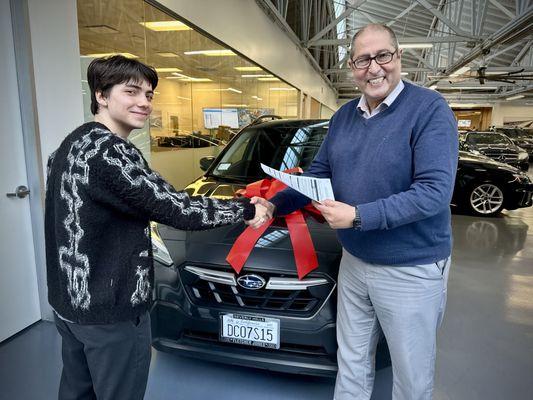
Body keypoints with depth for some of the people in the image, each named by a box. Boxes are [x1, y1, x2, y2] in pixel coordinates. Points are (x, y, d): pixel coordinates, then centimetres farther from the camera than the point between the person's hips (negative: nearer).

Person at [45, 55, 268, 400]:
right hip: (111, 310, -9)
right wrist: (246, 210, -13)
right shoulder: (109, 150, -23)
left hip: (70, 299, 10)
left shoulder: (71, 144, 7)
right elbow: (178, 210, -25)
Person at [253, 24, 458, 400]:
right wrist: (274, 205, -1)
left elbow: (435, 191, -24)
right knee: (351, 363, 22)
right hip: (353, 262, 6)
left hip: (411, 270, -5)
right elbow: (317, 174, 10)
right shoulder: (344, 116, 5)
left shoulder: (430, 108, -15)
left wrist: (358, 216, -28)